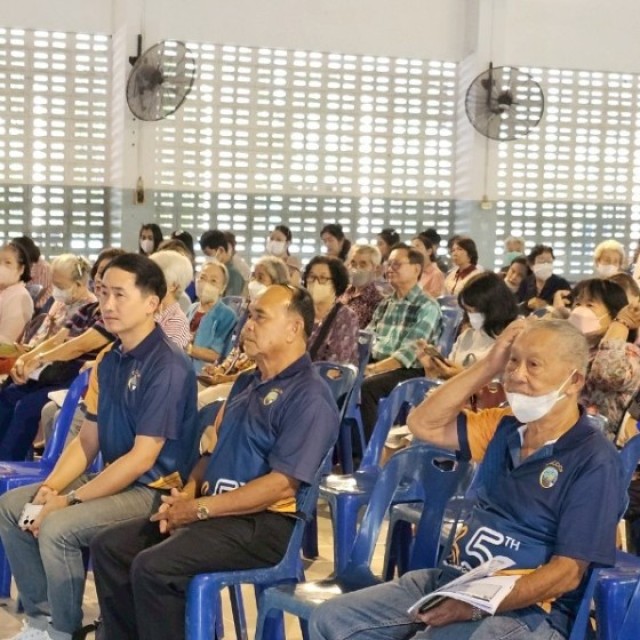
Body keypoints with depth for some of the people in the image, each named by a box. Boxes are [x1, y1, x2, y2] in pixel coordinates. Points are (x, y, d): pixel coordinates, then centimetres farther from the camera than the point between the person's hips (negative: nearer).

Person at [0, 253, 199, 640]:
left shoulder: (168, 366, -19)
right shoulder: (108, 360, 8)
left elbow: (142, 458, -22)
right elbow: (87, 441, 12)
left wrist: (70, 500, -20)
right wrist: (51, 487, -5)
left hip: (154, 490, -9)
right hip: (114, 480, 9)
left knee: (58, 527, -27)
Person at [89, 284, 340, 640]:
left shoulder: (309, 397, -14)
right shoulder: (247, 384, 17)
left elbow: (283, 483, -21)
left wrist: (201, 508, -17)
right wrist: (188, 493, 1)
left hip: (264, 525, -9)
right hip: (215, 511, 9)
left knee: (153, 567, -26)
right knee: (109, 547, -1)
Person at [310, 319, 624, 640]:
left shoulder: (593, 460, -12)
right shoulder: (505, 428, 11)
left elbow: (568, 571, -16)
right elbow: (424, 424, 10)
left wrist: (476, 607, -23)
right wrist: (489, 366, 1)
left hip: (524, 609, -8)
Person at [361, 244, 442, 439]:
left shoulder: (427, 307, -7)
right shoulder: (385, 304, 17)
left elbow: (409, 352, -17)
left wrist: (374, 369, -25)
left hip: (409, 372, -6)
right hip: (377, 366, 6)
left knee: (364, 387, -31)